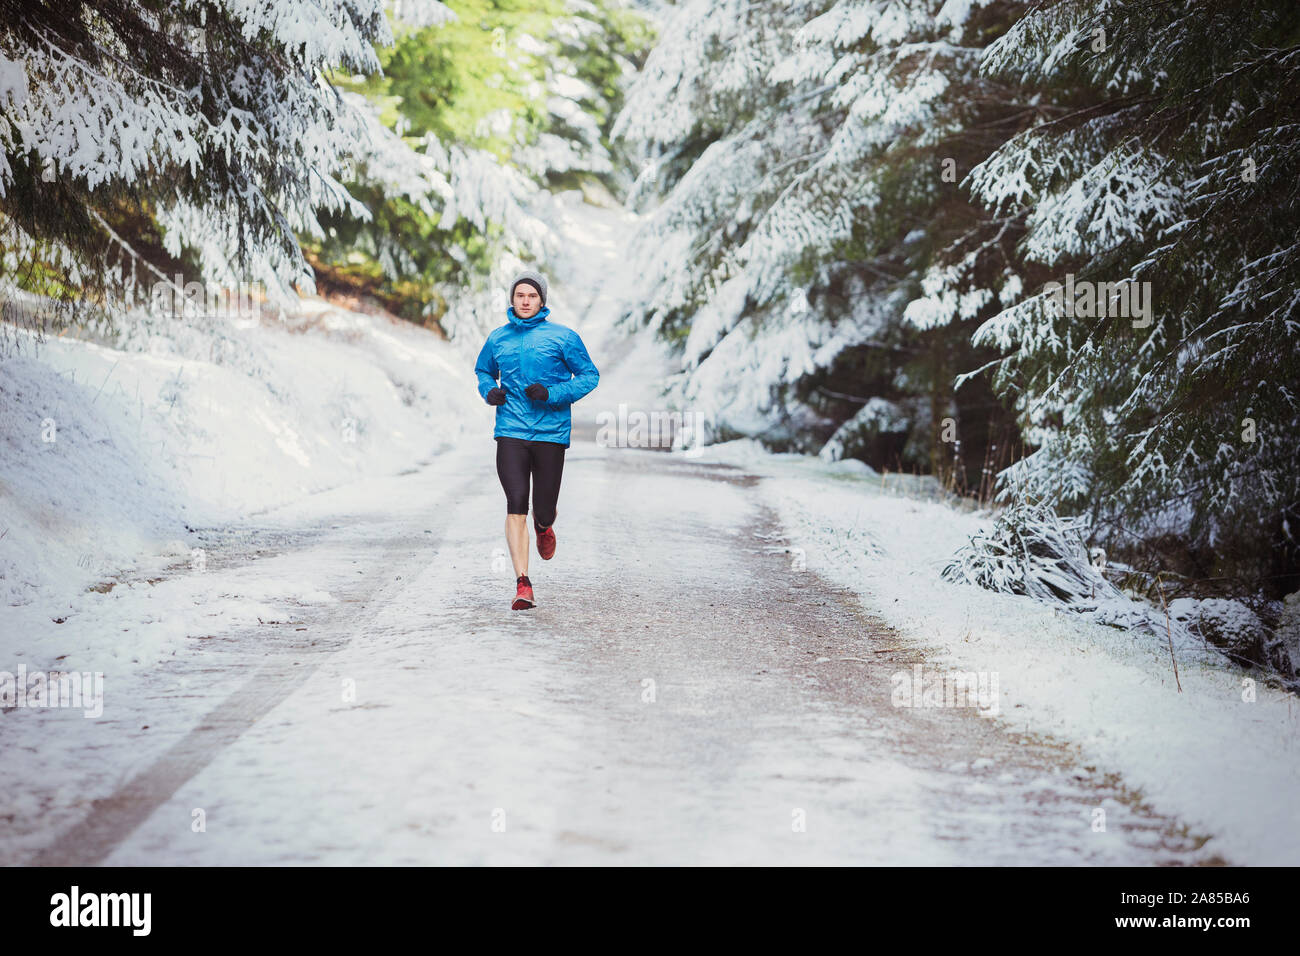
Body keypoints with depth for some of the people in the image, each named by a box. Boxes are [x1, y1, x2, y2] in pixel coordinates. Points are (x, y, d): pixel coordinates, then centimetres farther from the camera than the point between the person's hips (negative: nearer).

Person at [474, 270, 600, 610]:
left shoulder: (563, 337, 0)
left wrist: (552, 394, -11)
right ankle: (523, 586, -12)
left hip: (551, 432, -1)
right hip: (511, 432, 1)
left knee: (544, 511, 3)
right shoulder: (498, 339, 10)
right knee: (516, 508, -12)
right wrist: (489, 391, 3)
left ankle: (543, 528, 43)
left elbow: (589, 375, 3)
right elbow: (483, 370, 26)